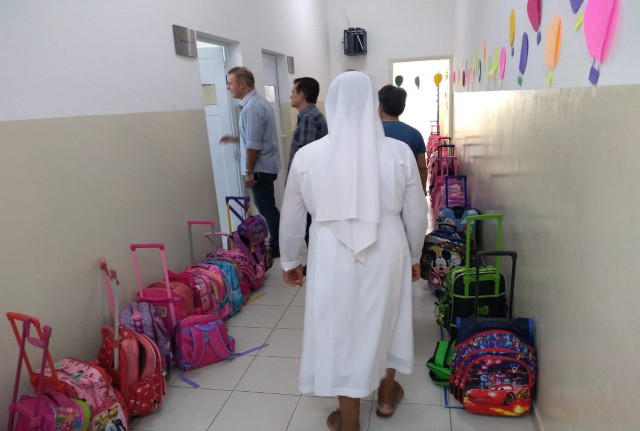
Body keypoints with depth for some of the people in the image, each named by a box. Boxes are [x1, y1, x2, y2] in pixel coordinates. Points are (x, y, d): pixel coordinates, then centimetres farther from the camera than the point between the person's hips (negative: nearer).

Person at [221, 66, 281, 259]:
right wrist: (236, 138, 18)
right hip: (266, 165, 10)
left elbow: (253, 145, -22)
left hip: (260, 167, -10)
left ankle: (276, 247, 11)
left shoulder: (251, 108, -20)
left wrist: (249, 172, -16)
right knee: (267, 207, 17)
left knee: (266, 208, 0)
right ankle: (276, 244, 27)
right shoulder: (258, 101, 12)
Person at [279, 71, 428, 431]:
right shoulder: (400, 152, -9)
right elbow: (416, 215, 0)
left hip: (333, 259, -1)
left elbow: (291, 219, 0)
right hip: (386, 255, 2)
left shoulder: (307, 156, -9)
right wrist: (413, 256, 16)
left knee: (341, 329, 14)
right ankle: (387, 396, 44)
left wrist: (290, 260, 15)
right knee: (384, 320, 23)